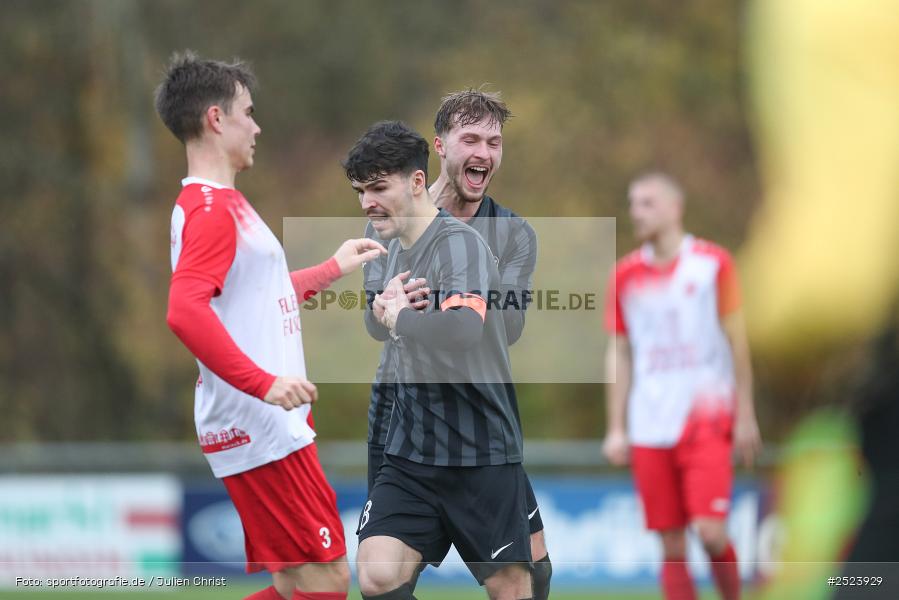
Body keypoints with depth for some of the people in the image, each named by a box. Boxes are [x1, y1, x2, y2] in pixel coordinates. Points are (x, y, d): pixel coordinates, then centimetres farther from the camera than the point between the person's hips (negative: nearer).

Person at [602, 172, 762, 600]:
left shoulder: (712, 263, 1)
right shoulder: (625, 275, 8)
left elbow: (736, 340, 3)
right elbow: (619, 354, 12)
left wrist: (745, 414, 1)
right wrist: (616, 428, 7)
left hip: (706, 416, -3)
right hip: (650, 427, 3)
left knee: (710, 530, -15)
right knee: (671, 546, 1)